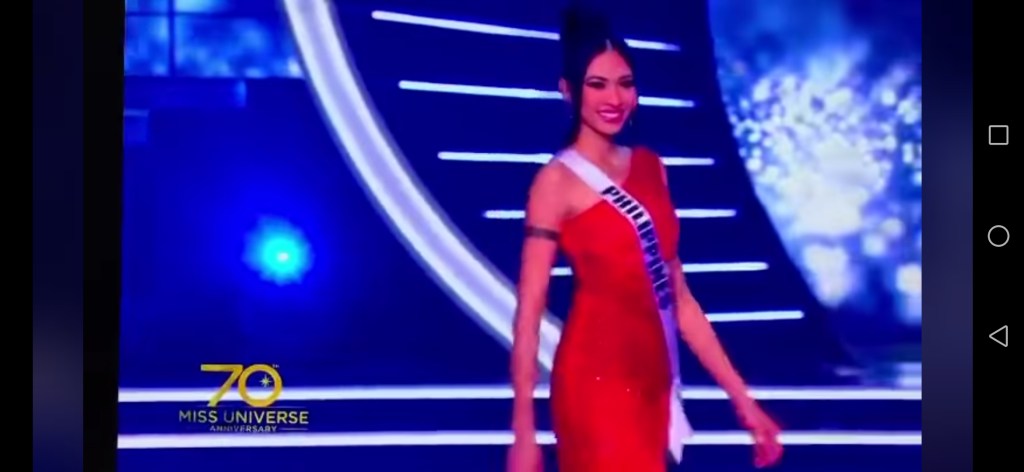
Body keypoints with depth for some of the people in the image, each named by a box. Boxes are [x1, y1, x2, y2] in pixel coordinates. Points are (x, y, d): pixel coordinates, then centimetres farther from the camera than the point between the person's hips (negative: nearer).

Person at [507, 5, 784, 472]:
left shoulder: (651, 167, 10)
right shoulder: (557, 181, -8)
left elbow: (678, 296, 12)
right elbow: (528, 313, -12)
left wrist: (741, 397, 10)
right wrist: (523, 431, -16)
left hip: (653, 382, 6)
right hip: (596, 382, -6)